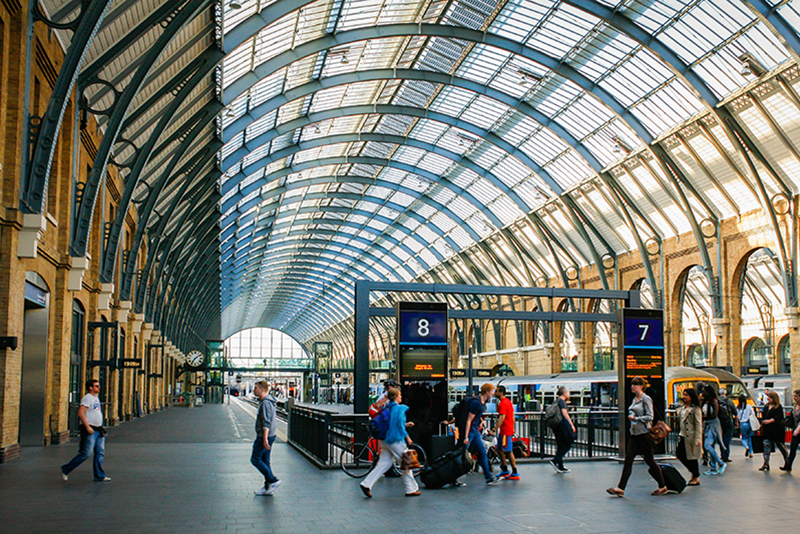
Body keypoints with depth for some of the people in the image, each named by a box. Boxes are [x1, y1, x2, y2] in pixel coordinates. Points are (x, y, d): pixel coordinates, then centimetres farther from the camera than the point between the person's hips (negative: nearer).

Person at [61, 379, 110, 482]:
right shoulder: (87, 398, -12)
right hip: (90, 430, -9)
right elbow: (80, 413, -21)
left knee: (100, 453, 5)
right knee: (86, 453, -8)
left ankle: (99, 476, 9)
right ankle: (66, 469, 6)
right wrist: (88, 427, -24)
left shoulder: (96, 398, 17)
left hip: (98, 430, 9)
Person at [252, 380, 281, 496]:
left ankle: (273, 480, -3)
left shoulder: (265, 403, -19)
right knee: (265, 460, 12)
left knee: (255, 459, -2)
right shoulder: (269, 401, 13)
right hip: (270, 435, 10)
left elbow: (266, 422, -24)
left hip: (264, 436, -10)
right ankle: (268, 487, 15)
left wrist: (265, 439, -26)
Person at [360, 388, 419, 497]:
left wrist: (405, 425, 20)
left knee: (383, 464, 8)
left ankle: (366, 484, -1)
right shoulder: (400, 408, -13)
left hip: (385, 441, 8)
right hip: (396, 440, -8)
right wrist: (407, 437, -9)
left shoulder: (387, 408, 13)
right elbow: (399, 426, -18)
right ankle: (411, 489, 13)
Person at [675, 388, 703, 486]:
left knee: (692, 457, 0)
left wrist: (698, 439, -17)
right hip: (683, 436, 8)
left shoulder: (695, 409, -11)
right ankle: (694, 472, 23)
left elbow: (698, 425, -13)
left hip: (691, 436, -8)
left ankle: (696, 478, 13)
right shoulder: (682, 407, 12)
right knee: (679, 454, 7)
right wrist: (680, 435, 16)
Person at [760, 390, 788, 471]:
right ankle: (766, 464, 5)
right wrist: (761, 425, 14)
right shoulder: (766, 407, 13)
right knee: (767, 446, 3)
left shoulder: (778, 407, -8)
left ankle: (788, 462, 23)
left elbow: (778, 418, -19)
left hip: (776, 431, -6)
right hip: (767, 430, 6)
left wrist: (769, 421, -26)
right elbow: (763, 417, 20)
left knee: (781, 445, 5)